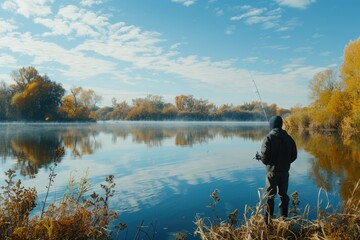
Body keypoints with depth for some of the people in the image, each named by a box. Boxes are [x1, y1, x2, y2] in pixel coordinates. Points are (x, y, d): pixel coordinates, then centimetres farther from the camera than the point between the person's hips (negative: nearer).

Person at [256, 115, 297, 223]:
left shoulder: (269, 138, -13)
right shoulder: (289, 138, 3)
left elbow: (265, 157, -17)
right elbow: (294, 156, 7)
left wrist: (259, 157, 4)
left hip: (272, 171, -4)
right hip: (285, 171, 4)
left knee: (270, 196, 4)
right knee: (284, 195, 16)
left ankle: (267, 221, 7)